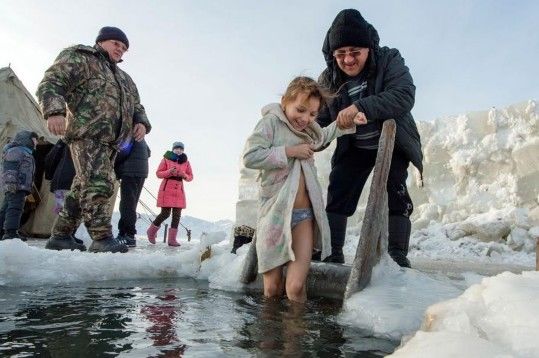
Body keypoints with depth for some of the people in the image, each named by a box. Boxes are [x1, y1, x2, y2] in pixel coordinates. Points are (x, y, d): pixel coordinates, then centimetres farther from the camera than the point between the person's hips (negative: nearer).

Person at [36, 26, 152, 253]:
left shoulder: (124, 78, 30)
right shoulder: (79, 58, 7)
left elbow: (136, 106, 30)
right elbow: (51, 83, -5)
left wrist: (141, 123, 6)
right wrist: (54, 111, -24)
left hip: (110, 142, 8)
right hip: (86, 135, -8)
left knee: (83, 189, 9)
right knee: (98, 184, -20)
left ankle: (60, 236, 17)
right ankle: (102, 238, -21)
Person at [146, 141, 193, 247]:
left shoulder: (186, 162, 9)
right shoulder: (166, 159, 1)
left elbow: (190, 177, 12)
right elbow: (158, 173, -2)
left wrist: (184, 175, -10)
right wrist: (169, 172, -18)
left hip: (179, 191, 4)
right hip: (166, 189, -4)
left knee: (177, 215, -2)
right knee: (165, 213, -8)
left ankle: (172, 239, 3)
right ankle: (151, 231, 18)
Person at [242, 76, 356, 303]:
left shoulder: (309, 130, 15)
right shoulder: (271, 121, -4)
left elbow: (326, 134, 38)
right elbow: (250, 157, -16)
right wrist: (289, 151, -14)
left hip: (304, 214, 4)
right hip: (275, 213, -4)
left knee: (296, 287, -7)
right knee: (272, 289, 4)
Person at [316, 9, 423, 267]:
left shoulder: (389, 61, -17)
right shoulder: (328, 79, -7)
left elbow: (404, 96, -32)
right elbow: (320, 118, -7)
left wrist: (360, 107, -44)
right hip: (353, 147, 3)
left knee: (394, 193, -14)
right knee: (337, 195, -1)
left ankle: (397, 255, -7)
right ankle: (331, 253, 7)